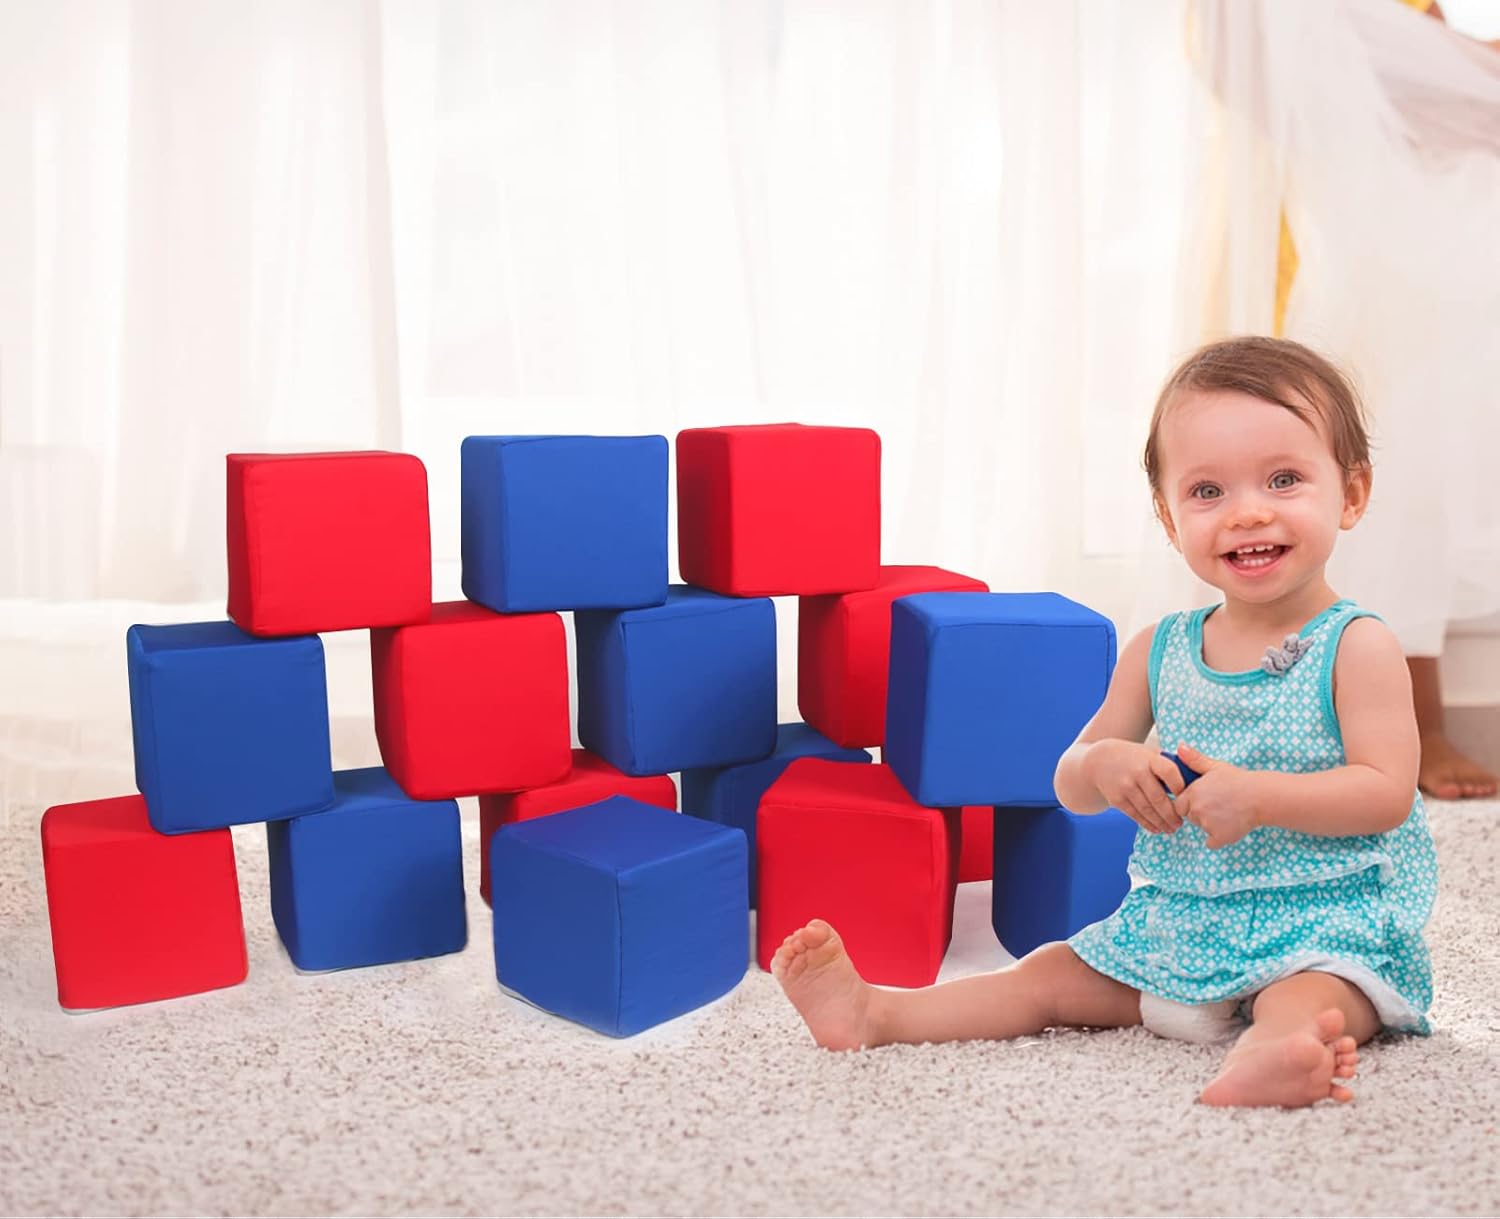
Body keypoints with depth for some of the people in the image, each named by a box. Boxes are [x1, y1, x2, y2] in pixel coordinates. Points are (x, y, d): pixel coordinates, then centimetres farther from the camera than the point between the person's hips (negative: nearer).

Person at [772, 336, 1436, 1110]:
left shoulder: (1357, 648, -8)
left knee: (1308, 999, -35)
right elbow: (1070, 785, 9)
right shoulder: (1158, 652, 5)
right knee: (1052, 975, 3)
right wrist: (1104, 765, -16)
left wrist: (1257, 795, -27)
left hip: (1325, 924, -5)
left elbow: (1388, 792, -16)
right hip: (1176, 922, 5)